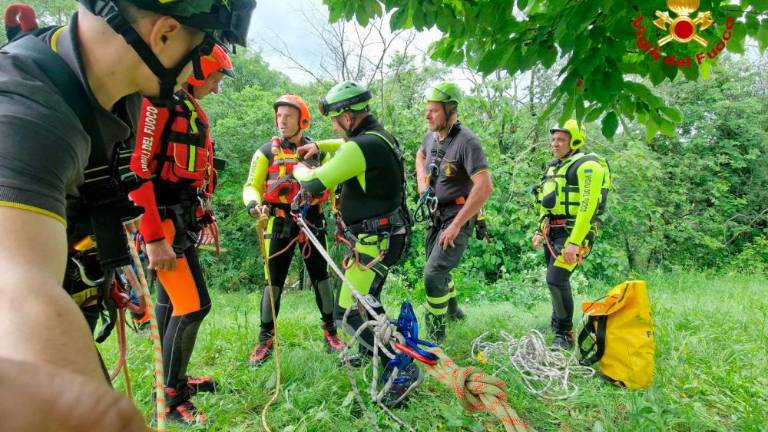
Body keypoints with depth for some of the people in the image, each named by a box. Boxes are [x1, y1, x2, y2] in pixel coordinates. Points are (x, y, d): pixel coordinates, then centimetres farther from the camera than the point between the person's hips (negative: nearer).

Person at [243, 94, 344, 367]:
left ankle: (330, 331, 21)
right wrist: (253, 203, -23)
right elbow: (251, 186, -3)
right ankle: (265, 339, 14)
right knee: (274, 281, 1)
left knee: (321, 276, 7)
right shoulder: (267, 152, 0)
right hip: (280, 223, -2)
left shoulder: (317, 151, 7)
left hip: (312, 221, 2)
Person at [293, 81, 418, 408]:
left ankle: (404, 370, -4)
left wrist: (299, 171, 2)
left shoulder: (362, 146, -23)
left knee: (350, 311, -8)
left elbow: (315, 185, -19)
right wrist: (319, 146, 19)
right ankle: (372, 349, 42)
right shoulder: (378, 136, 8)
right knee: (365, 298, 25)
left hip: (376, 241, -10)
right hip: (383, 234, 10)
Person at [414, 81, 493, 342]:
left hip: (459, 217, -8)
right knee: (437, 268, 22)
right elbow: (420, 155, 27)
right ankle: (453, 310, 48)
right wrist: (421, 181, 7)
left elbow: (485, 186, -29)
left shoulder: (467, 141, -21)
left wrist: (456, 225, -26)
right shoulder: (431, 137, 2)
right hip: (435, 215, 8)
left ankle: (436, 336, 0)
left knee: (433, 273, -17)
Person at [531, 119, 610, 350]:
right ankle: (558, 322, 34)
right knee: (558, 280, 17)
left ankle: (565, 335, -4)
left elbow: (587, 207, -22)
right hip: (552, 233, 8)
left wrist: (574, 242, -27)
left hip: (572, 233, -8)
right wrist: (540, 231, 15)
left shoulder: (587, 166, -13)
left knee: (556, 279, -17)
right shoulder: (553, 166, 15)